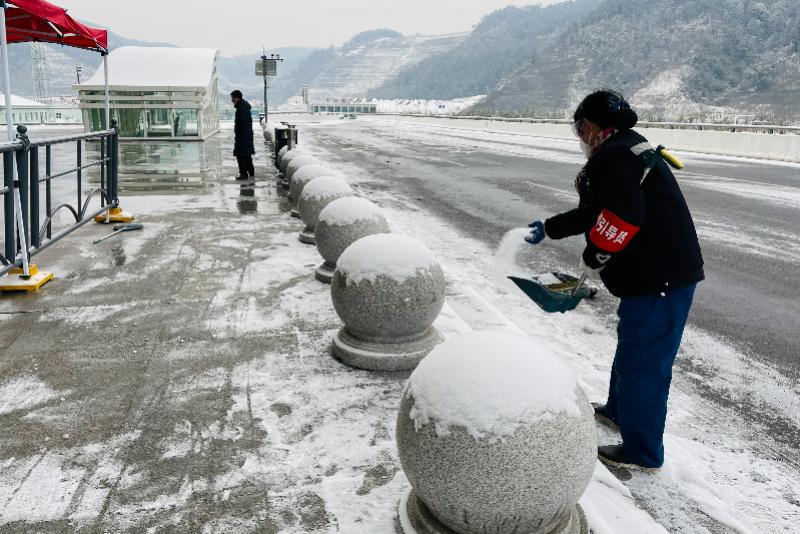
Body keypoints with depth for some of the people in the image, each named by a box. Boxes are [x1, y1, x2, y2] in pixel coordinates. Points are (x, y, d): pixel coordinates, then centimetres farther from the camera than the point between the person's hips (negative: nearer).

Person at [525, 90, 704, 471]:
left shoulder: (613, 157, -16)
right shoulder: (626, 150, 19)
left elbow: (621, 219, -26)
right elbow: (595, 213, 24)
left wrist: (592, 259, -11)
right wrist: (548, 229, 29)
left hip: (660, 277, -11)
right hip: (665, 269, 11)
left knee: (641, 361, -1)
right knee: (632, 349, 25)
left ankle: (642, 453, 12)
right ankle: (619, 410, 45)